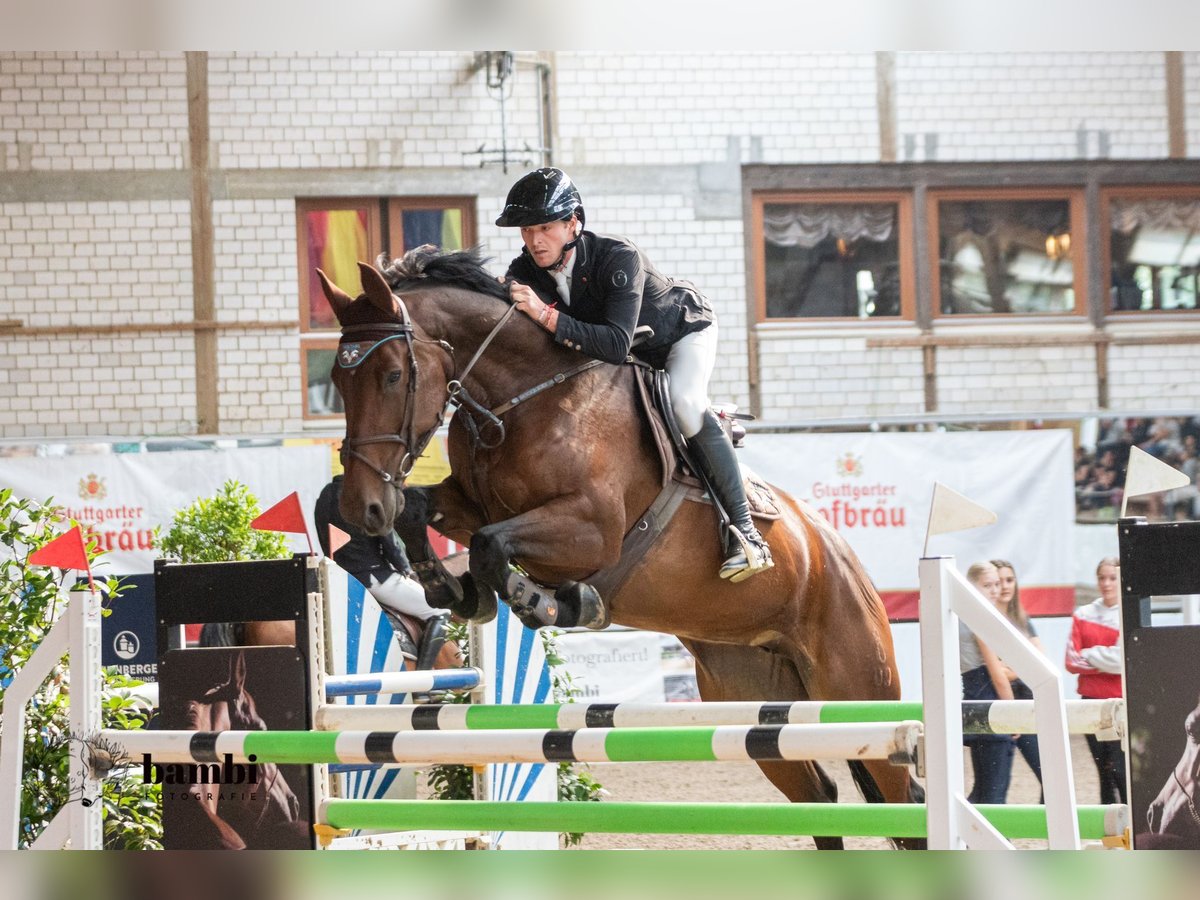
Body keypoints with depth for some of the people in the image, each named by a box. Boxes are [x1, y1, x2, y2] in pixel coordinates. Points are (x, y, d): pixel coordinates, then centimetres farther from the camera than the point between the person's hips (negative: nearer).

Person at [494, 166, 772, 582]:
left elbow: (616, 344, -47)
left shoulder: (618, 258, -39)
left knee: (684, 403, -32)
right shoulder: (524, 273, -21)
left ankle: (744, 529, -29)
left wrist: (549, 317, -57)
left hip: (683, 330, -7)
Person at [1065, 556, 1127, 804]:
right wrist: (1107, 661, -9)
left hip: (1123, 699, -4)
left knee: (1121, 769, -12)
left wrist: (1089, 656, -4)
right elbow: (1072, 662, 2)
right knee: (1104, 771, 9)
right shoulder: (1083, 615, 9)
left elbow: (1126, 659, -14)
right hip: (1092, 700, 4)